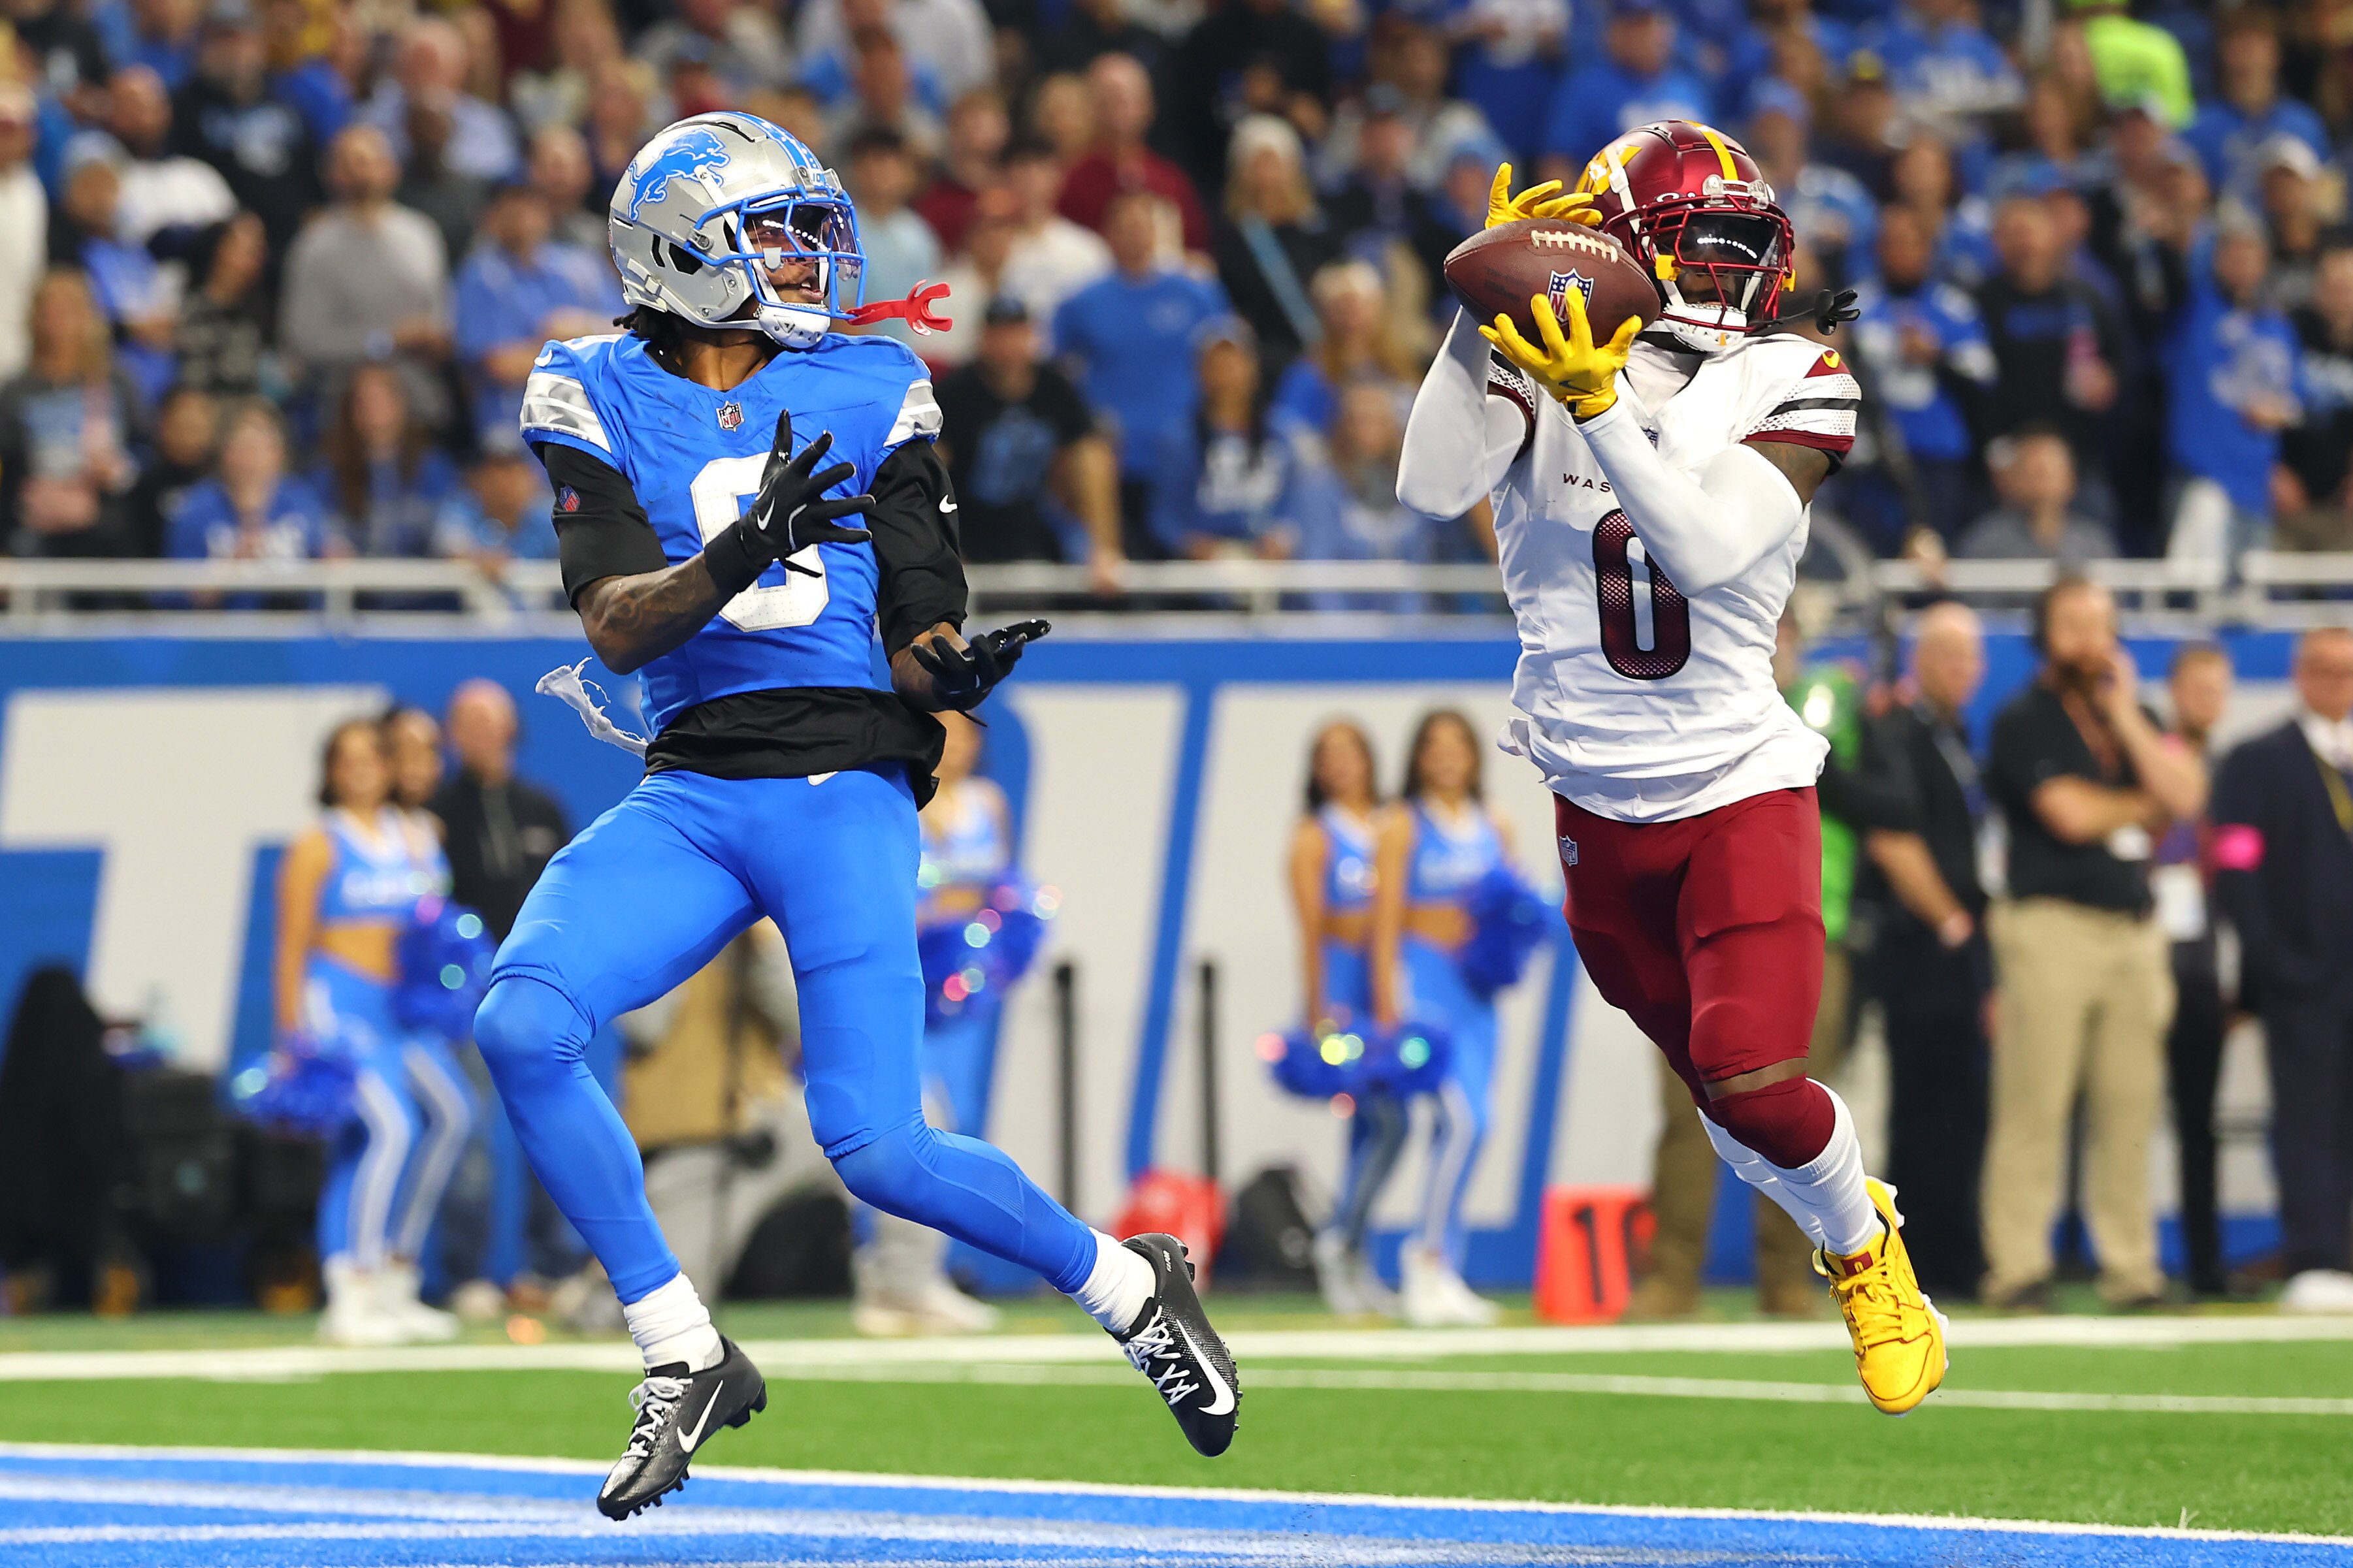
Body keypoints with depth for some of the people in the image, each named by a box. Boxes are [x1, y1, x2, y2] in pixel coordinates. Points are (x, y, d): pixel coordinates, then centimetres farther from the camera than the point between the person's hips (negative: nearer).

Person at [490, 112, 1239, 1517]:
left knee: (876, 1146, -12)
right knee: (521, 1026, -22)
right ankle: (685, 1361, -7)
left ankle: (1131, 1285, 17)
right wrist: (738, 557, -26)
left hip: (845, 794, -2)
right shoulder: (604, 402, 5)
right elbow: (618, 629, -7)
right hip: (691, 801, 2)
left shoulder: (866, 395, 7)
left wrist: (948, 668, -19)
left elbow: (916, 635, 5)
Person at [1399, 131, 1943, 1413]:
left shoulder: (1783, 386, -6)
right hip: (1599, 813, 2)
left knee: (1752, 1084, -16)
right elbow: (1431, 488, -22)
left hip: (1745, 791, -2)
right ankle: (1849, 1230, 39)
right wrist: (1487, 305, -25)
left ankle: (1867, 1250, 13)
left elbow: (1704, 547, -23)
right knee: (1717, 1081, 10)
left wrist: (1596, 406, -33)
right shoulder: (1534, 363, -4)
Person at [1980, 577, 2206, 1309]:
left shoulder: (2133, 717, 19)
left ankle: (2132, 1268, 7)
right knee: (2034, 1104, -9)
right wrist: (2146, 806, 5)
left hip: (2134, 929, 6)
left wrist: (2125, 718, -1)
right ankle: (2017, 1268, -8)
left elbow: (2185, 794, 4)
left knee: (2130, 1106, 3)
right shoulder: (2024, 720, -1)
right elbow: (2070, 814, -12)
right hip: (2053, 922, -6)